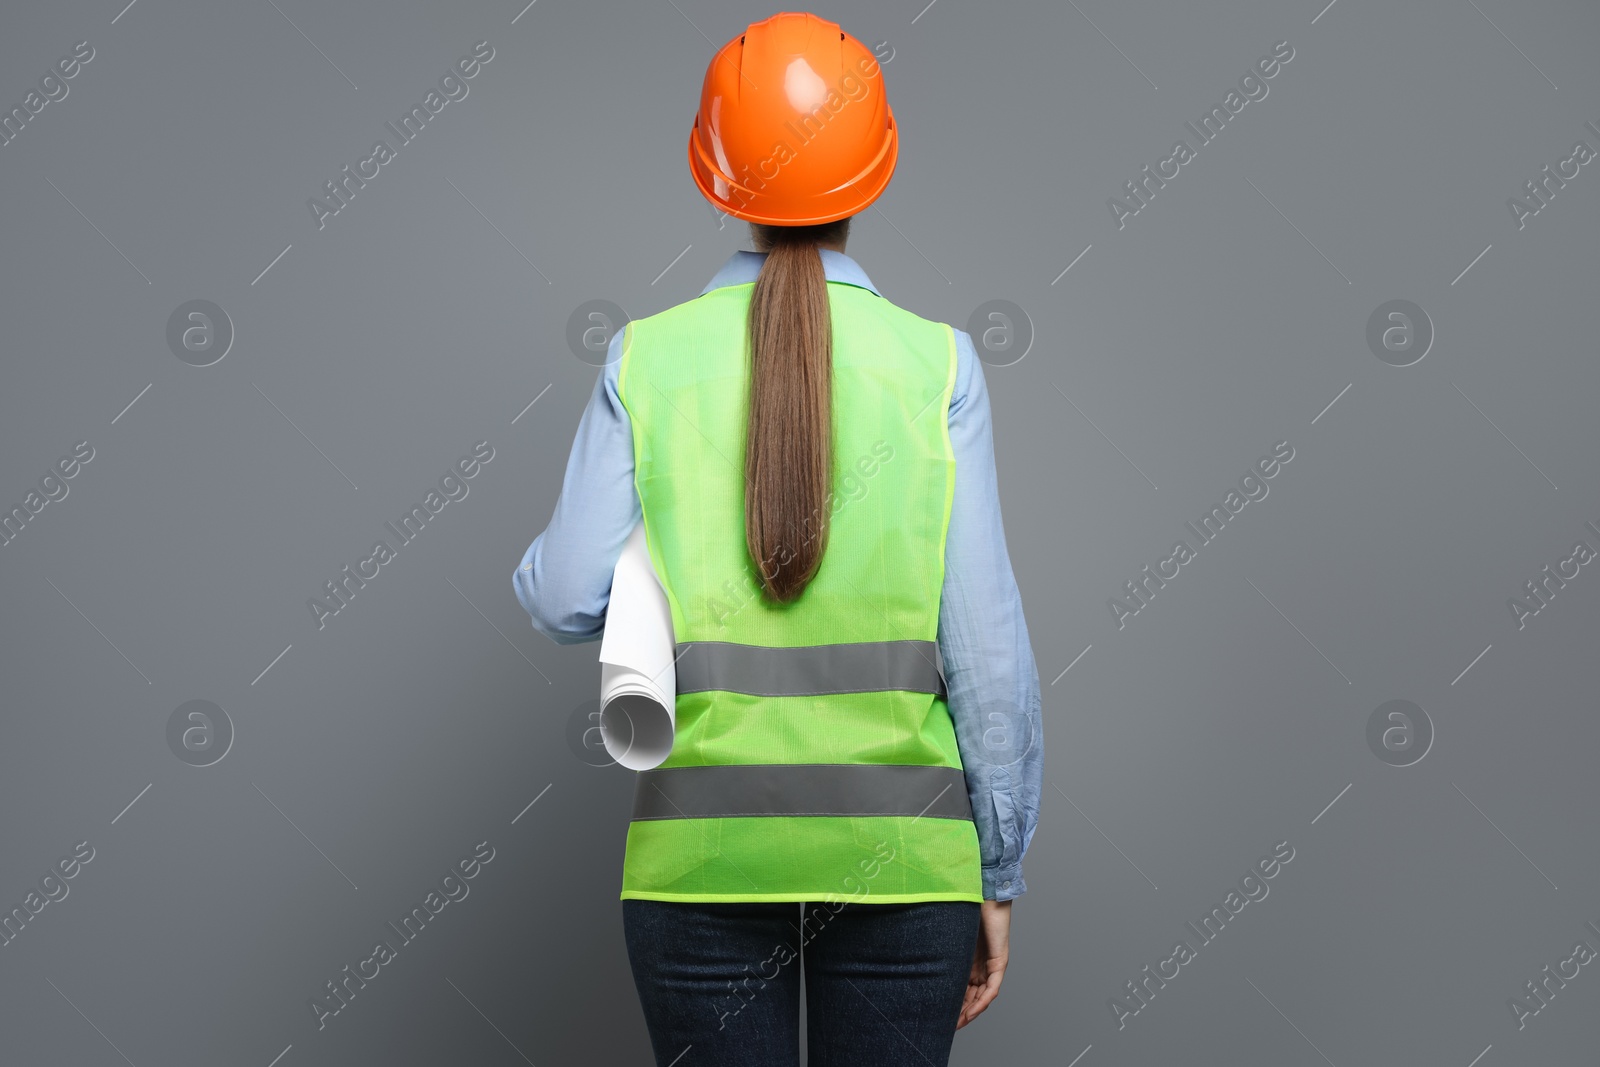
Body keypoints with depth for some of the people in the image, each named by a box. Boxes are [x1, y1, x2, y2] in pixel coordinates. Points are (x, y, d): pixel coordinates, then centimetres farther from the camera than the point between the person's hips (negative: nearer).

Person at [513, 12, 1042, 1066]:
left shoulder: (650, 355, -1)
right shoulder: (935, 361, -3)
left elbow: (570, 601, -5)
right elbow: (986, 645, -5)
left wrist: (538, 562, 20)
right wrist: (998, 879, 3)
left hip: (701, 849, 1)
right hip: (899, 854, 0)